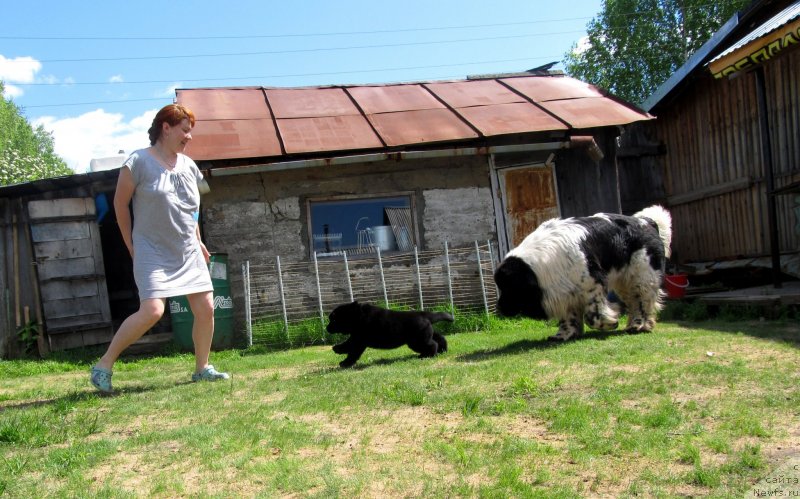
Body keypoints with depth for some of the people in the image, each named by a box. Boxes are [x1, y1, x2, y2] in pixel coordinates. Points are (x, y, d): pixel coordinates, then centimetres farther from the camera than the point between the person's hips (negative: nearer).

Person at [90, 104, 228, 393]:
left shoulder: (188, 165, 9)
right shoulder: (139, 161, -9)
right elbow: (120, 204, -3)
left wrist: (198, 241, 19)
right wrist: (131, 245, 0)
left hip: (188, 253, 6)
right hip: (153, 253, -6)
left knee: (206, 308, 0)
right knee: (152, 311, -19)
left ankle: (202, 368, 17)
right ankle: (104, 366, -3)